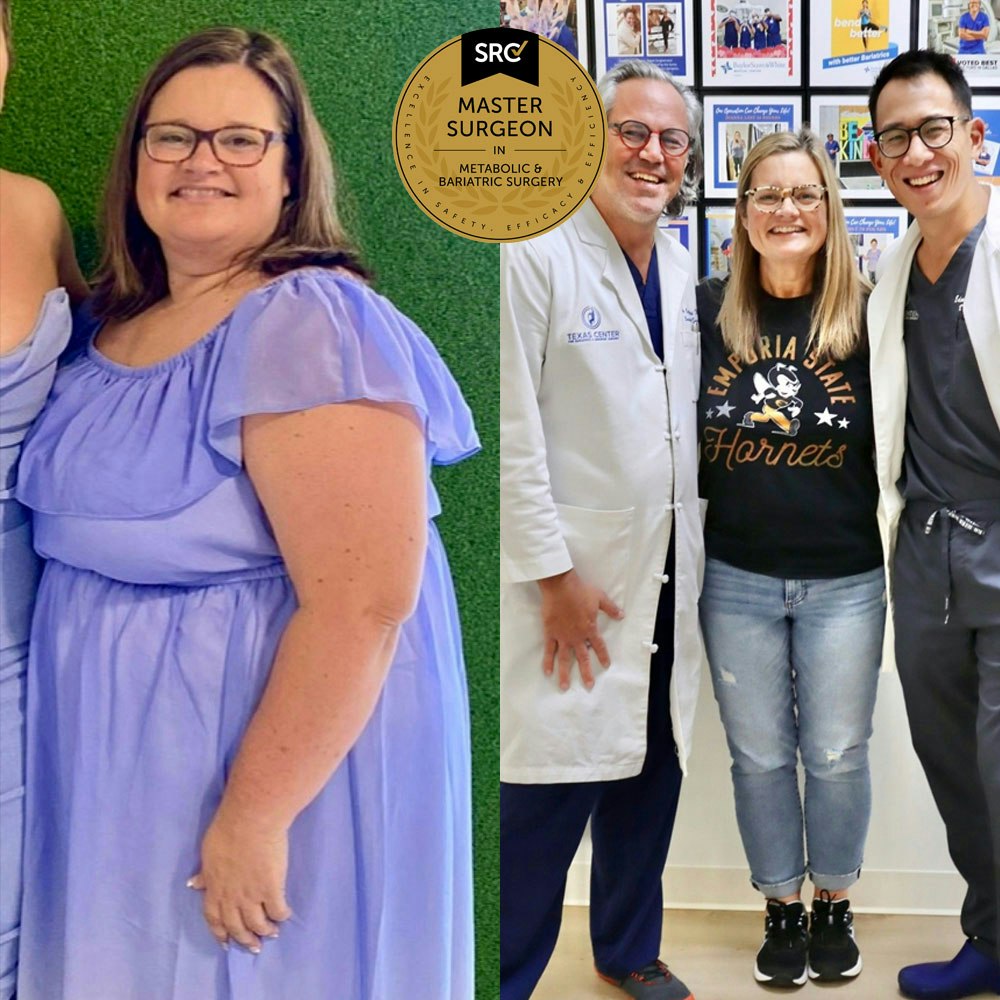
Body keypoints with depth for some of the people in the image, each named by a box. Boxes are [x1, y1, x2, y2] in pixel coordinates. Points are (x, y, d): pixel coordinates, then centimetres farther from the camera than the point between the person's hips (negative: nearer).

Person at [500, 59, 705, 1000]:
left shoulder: (682, 267, 11)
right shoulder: (534, 253, -11)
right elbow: (509, 430, -15)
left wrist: (689, 553, 14)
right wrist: (555, 572, -15)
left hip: (665, 581, 7)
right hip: (572, 584, -7)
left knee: (648, 780, 16)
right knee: (548, 797, -2)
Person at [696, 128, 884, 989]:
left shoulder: (867, 314, -7)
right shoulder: (706, 312, -2)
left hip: (845, 580, -1)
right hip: (736, 578, 1)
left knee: (836, 754, 10)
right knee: (759, 755, 12)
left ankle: (835, 906, 32)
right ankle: (783, 910, 30)